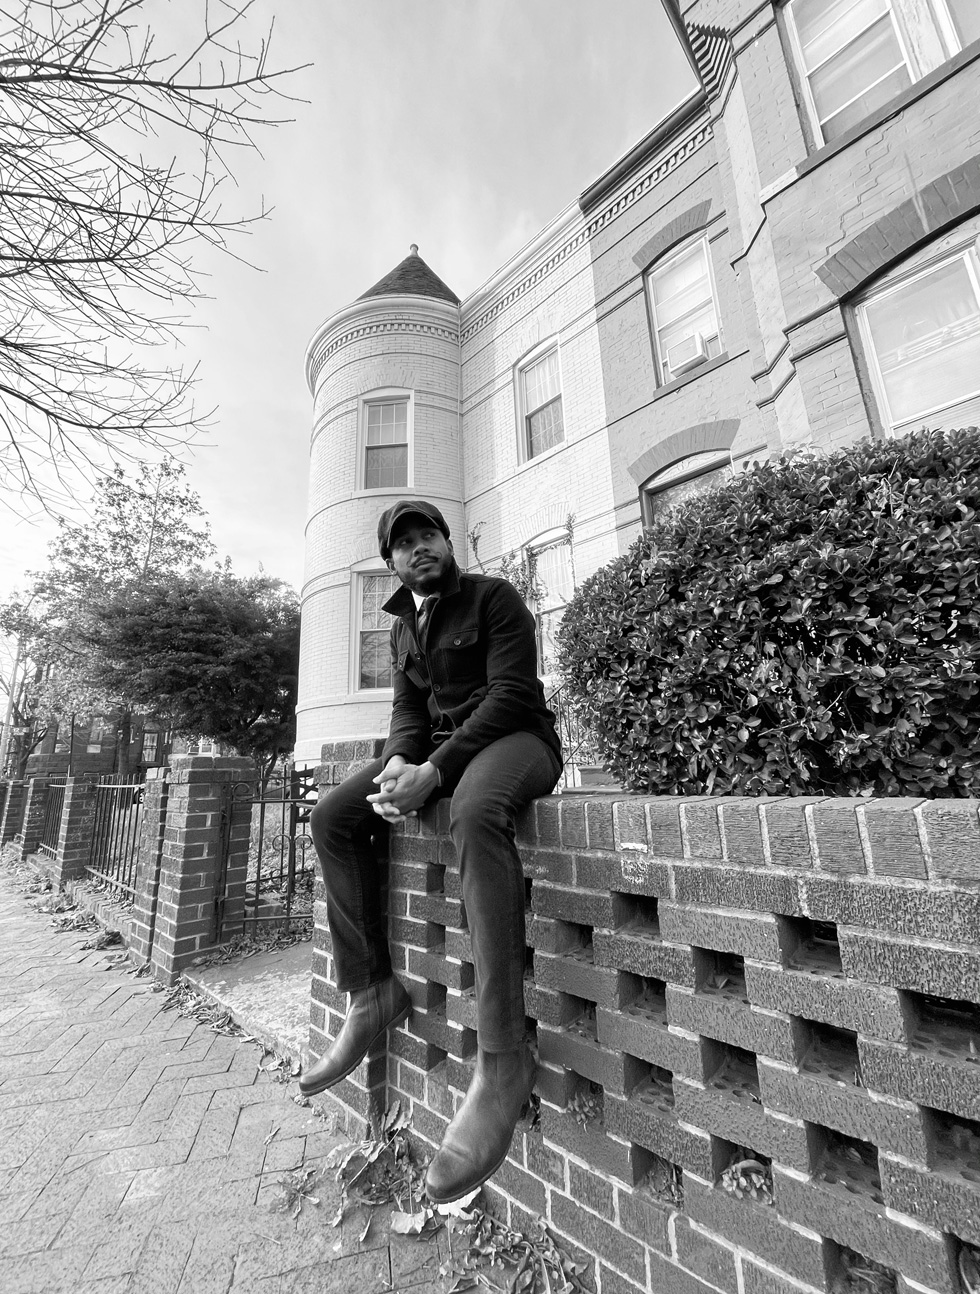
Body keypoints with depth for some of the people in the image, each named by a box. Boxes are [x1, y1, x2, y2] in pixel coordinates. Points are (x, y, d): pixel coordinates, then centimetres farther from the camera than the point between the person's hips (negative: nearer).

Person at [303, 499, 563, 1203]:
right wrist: (398, 761, -11)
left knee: (475, 810, -40)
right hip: (435, 751, 7)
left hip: (515, 740, -6)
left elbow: (510, 694, -15)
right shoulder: (405, 627, 19)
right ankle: (373, 993, -2)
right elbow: (408, 709, 13)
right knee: (333, 816, -8)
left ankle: (504, 1056, -33)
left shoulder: (495, 597, -3)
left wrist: (436, 770, -24)